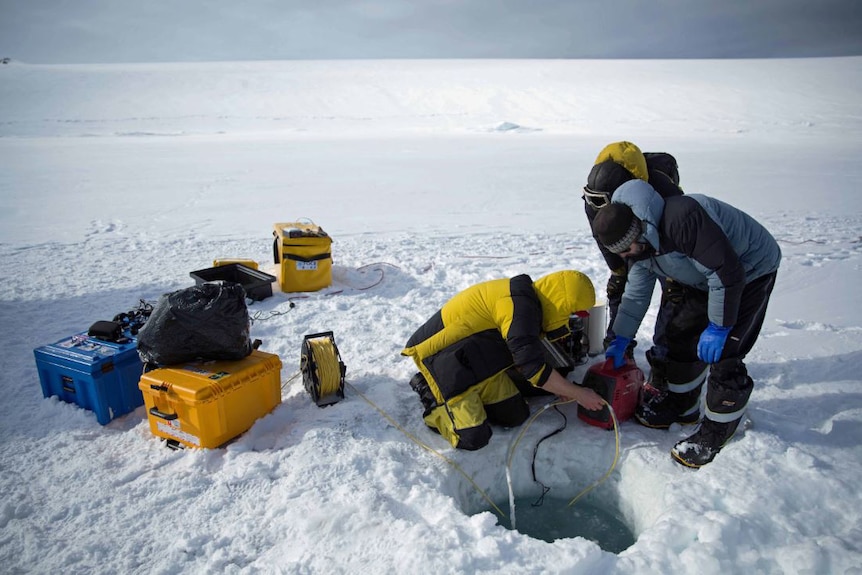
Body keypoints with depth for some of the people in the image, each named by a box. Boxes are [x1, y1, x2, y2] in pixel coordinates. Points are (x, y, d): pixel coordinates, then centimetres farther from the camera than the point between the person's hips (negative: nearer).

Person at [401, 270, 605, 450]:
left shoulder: (528, 299, 3)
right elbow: (533, 368, -27)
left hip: (479, 358, 10)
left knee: (515, 416, 8)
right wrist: (578, 394, -15)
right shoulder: (519, 305, -27)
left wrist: (562, 387, 5)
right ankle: (431, 395, 5)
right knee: (473, 438, -16)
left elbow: (526, 356, 13)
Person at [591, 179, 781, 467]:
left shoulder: (683, 219, -37)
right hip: (709, 279, 9)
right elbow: (636, 293, 4)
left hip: (750, 271, -8)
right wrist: (621, 339, 4)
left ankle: (718, 431, 5)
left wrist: (718, 327, -25)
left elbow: (727, 273, -34)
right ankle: (681, 406, 26)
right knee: (681, 335, 8)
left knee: (723, 353, -12)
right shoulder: (639, 243, -7)